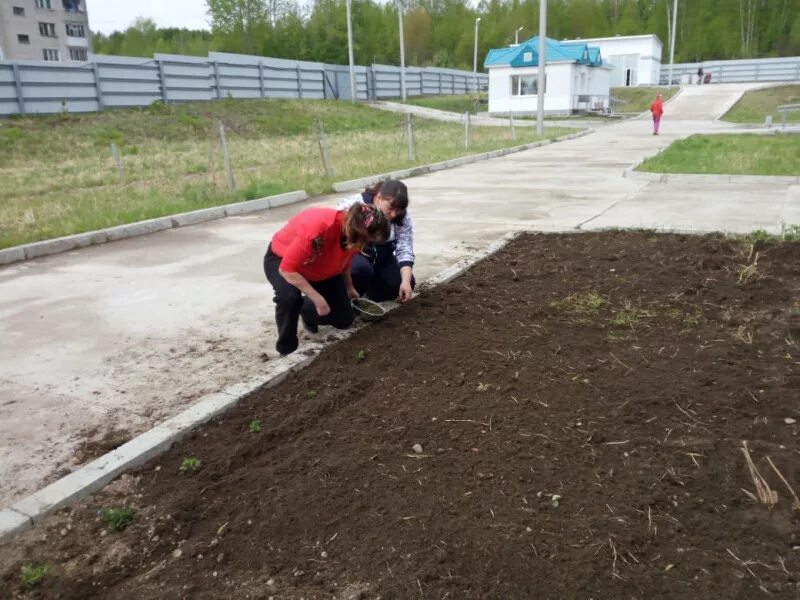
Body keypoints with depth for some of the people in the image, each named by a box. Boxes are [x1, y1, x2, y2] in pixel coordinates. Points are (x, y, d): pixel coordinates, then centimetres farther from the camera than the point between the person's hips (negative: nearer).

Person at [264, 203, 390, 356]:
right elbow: (287, 269, -36)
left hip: (321, 270, 6)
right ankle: (286, 348, -15)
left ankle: (307, 309, 28)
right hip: (280, 259, -6)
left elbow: (345, 262, 5)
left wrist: (349, 288, 18)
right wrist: (317, 299, -34)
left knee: (344, 319, 0)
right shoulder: (318, 227, -44)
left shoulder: (352, 230, -21)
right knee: (290, 296, -39)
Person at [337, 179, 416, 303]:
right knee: (362, 268, -35)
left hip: (381, 258, 5)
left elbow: (405, 250, -16)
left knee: (400, 284, -14)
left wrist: (405, 280, -28)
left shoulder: (402, 216, -12)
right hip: (351, 253, -4)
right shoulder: (354, 204, -24)